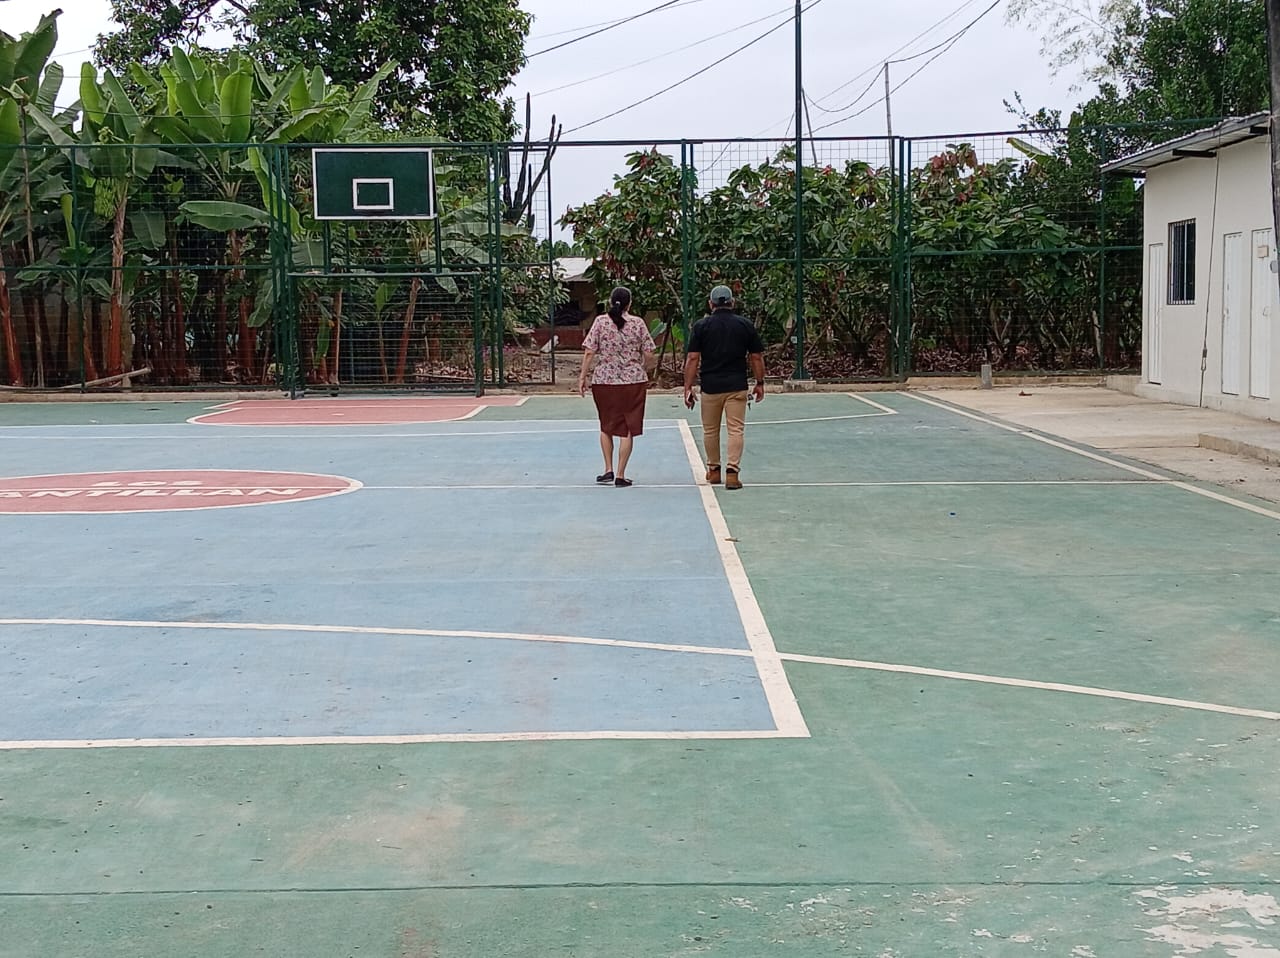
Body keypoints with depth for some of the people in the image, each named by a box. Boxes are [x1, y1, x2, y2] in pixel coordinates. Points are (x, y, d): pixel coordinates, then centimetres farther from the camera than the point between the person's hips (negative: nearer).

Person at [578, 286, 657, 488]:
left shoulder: (600, 322, -3)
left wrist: (583, 377, 2)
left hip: (604, 381, 1)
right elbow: (649, 354, -2)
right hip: (633, 381, -1)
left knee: (606, 427, 18)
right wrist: (646, 372, 17)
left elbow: (589, 353, -6)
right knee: (628, 430, 6)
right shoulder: (637, 323, -3)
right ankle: (620, 475, 5)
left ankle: (608, 470, 13)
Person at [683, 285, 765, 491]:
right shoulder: (745, 325, 2)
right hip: (737, 386, 0)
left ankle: (713, 470, 25)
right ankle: (732, 471, -10)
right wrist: (760, 383, 15)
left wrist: (688, 387, 0)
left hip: (710, 386, 0)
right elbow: (756, 357, 5)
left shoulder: (701, 326, -1)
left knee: (710, 430, 14)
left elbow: (692, 359, -4)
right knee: (736, 430, 0)